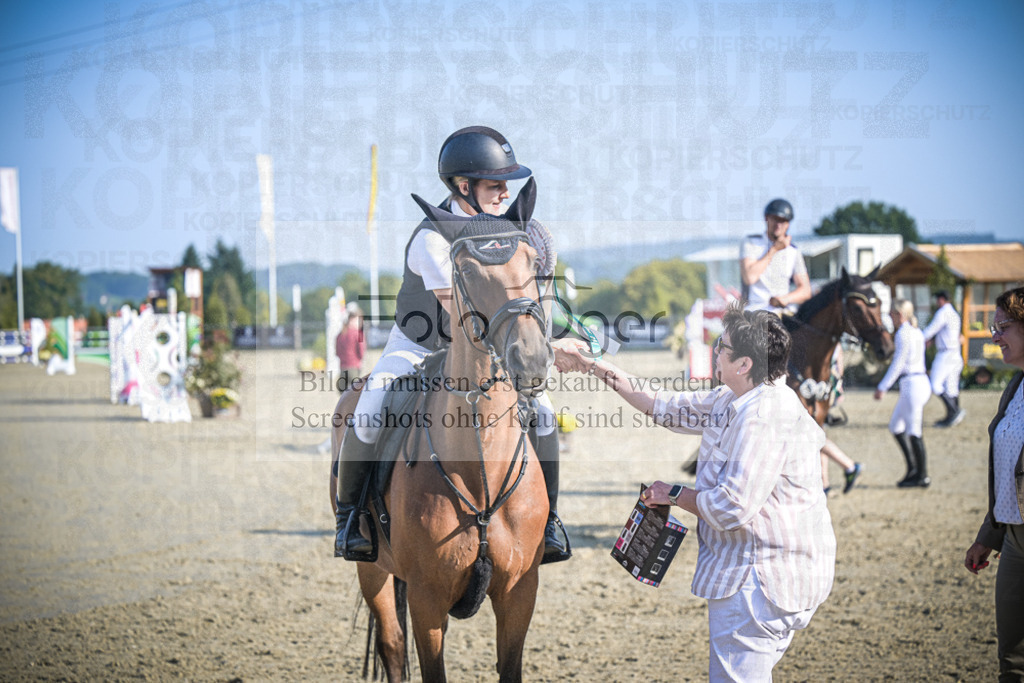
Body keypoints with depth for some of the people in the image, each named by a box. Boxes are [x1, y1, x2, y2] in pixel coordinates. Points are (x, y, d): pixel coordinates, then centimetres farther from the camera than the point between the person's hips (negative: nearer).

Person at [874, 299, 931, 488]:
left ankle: (922, 476, 4)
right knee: (895, 425, 17)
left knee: (913, 432, -3)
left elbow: (898, 364, -15)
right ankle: (912, 467, 17)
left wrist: (882, 387, -12)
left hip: (912, 384, -10)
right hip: (920, 381, 10)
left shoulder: (903, 334, -14)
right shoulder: (916, 332, 15)